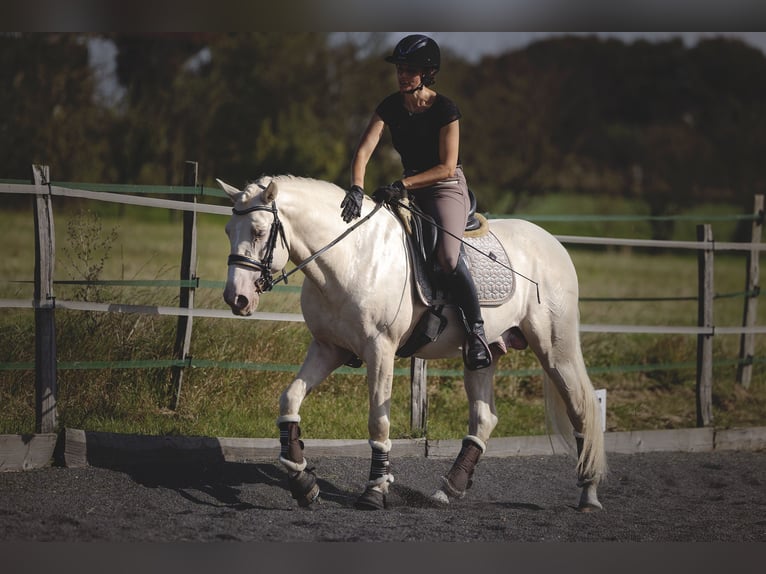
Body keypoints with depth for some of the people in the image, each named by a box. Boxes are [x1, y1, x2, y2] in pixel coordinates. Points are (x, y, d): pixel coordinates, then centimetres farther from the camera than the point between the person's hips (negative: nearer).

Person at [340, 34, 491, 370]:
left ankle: (476, 331, -18)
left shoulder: (445, 110, -14)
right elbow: (364, 150, -10)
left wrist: (402, 186, -24)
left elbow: (447, 168, -17)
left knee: (448, 257, -29)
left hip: (447, 188, -6)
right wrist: (356, 188, -29)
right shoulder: (391, 107, 0)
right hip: (411, 190, 7)